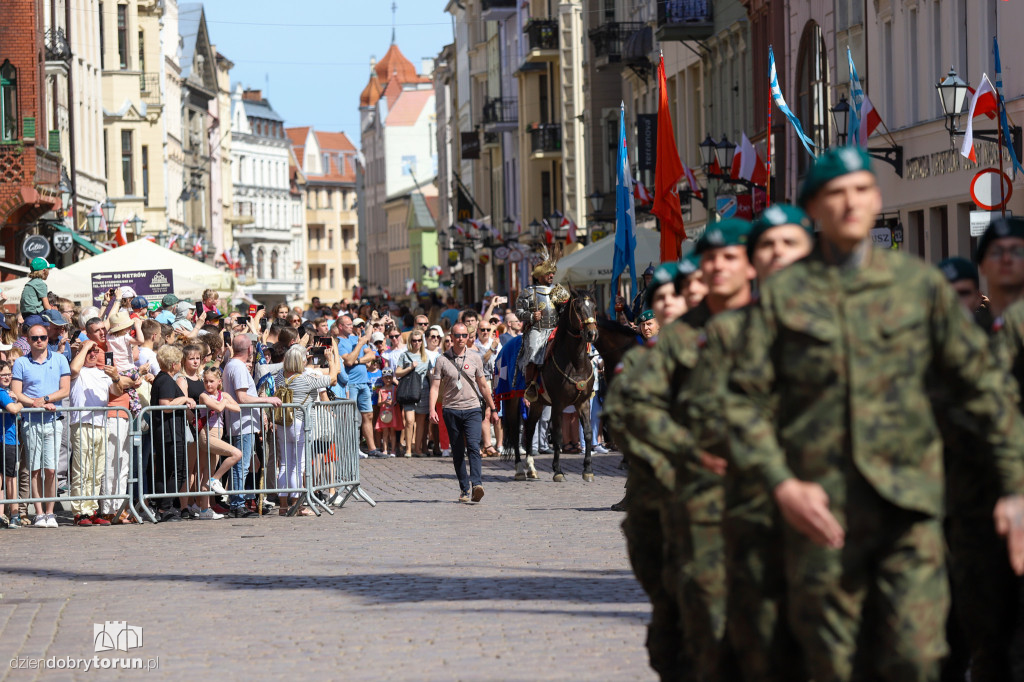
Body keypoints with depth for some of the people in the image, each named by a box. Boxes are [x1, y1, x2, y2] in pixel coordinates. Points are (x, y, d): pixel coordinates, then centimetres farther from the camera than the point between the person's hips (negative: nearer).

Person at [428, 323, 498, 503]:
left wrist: (493, 409, 18)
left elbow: (483, 385, 16)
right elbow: (435, 387, 0)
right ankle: (464, 489, 11)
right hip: (451, 410, 0)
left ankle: (476, 484, -29)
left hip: (472, 409, 0)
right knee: (457, 452, 4)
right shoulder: (442, 360, 3)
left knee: (473, 446, -18)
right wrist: (432, 409, -13)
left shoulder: (474, 358, 8)